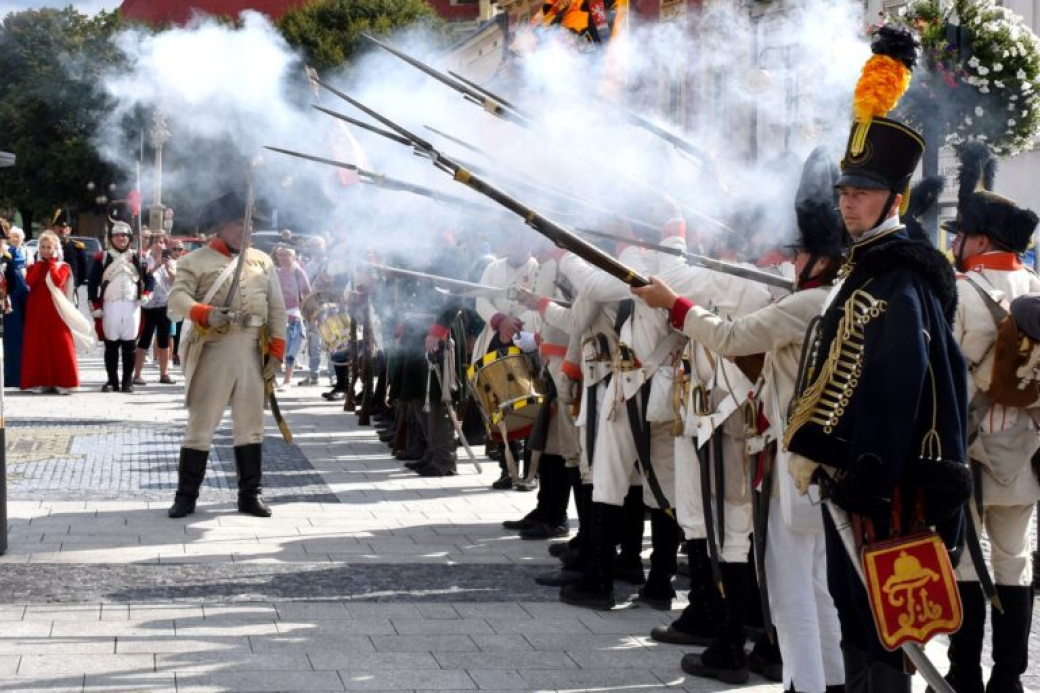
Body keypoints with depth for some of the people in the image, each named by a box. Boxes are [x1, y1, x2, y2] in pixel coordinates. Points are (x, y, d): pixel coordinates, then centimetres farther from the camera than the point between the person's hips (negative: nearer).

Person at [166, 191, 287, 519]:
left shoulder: (262, 261, 13)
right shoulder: (196, 261, 2)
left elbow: (277, 307, 11)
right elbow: (177, 298, -10)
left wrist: (276, 351, 2)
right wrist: (205, 314, -28)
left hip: (253, 351, 4)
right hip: (213, 350, -4)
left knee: (250, 424, 7)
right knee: (201, 422, -1)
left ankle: (250, 495, 14)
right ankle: (186, 496, 5)